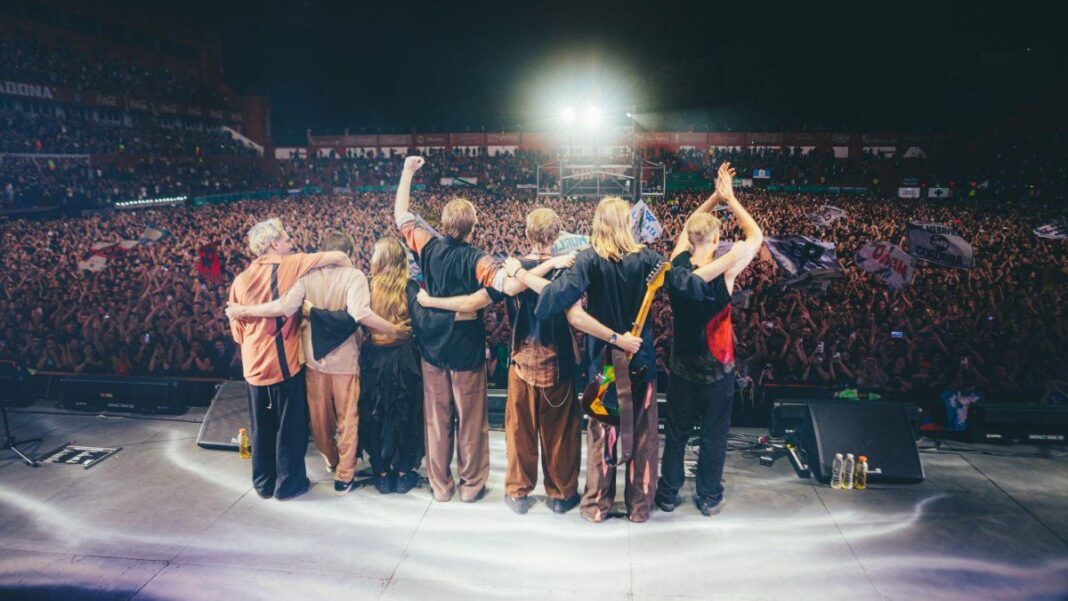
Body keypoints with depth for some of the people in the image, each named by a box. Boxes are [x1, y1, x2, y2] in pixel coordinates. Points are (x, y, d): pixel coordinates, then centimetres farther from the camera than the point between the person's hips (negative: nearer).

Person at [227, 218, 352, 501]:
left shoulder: (240, 280, 4)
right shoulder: (289, 265, -10)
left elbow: (237, 329, 10)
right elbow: (337, 256, -14)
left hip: (253, 365, 5)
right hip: (285, 363, -5)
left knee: (261, 427, 16)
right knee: (290, 425, 8)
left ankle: (264, 482, 27)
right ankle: (288, 483, 16)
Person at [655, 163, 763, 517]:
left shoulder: (677, 266, -10)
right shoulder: (724, 272, -20)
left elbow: (688, 226, 10)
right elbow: (755, 237, -6)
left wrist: (714, 197, 7)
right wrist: (729, 198, -1)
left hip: (681, 368, 3)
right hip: (717, 371, -3)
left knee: (676, 434, 16)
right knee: (714, 436, 13)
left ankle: (668, 494, 27)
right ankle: (709, 498, 25)